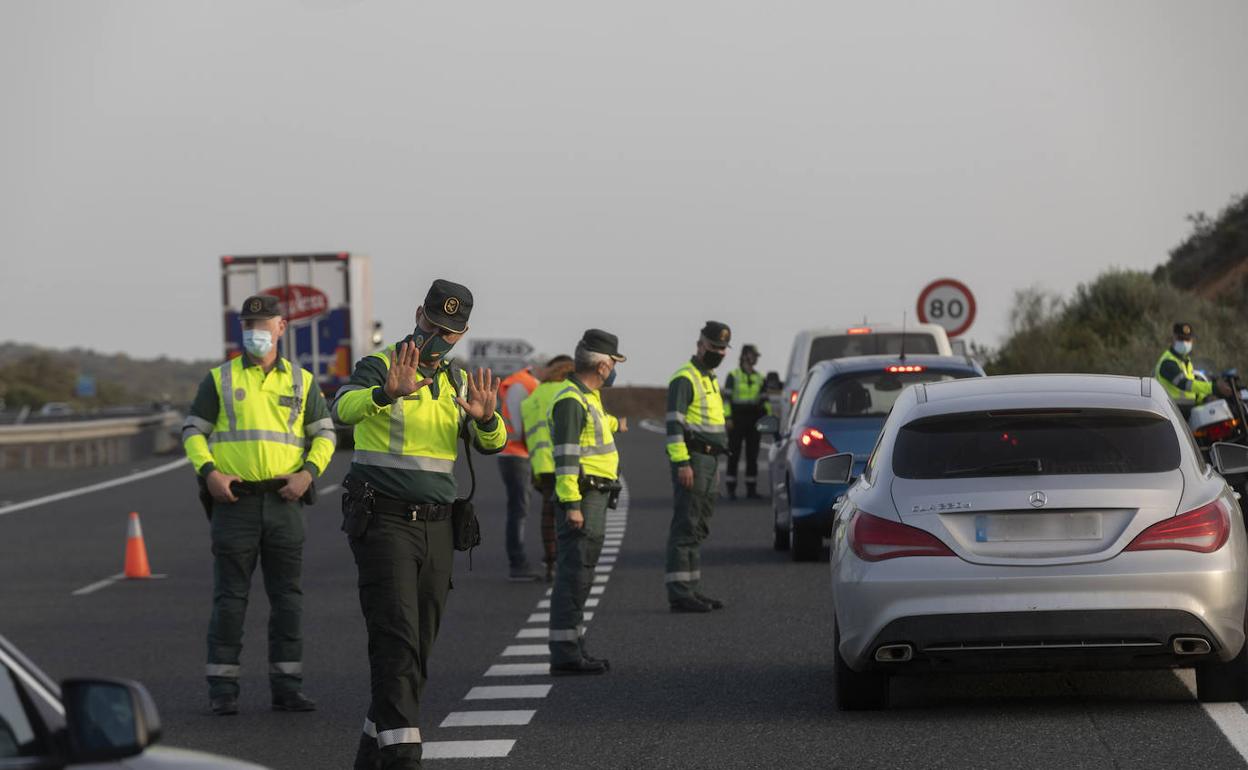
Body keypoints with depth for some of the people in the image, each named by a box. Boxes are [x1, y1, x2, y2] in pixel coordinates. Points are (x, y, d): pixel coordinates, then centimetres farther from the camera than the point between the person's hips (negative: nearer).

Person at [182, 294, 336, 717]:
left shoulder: (302, 381, 10)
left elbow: (325, 433, 11)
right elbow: (193, 430, 6)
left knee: (288, 597, 3)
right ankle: (222, 688, 1)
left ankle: (286, 685, 9)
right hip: (235, 501, -2)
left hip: (284, 503, 2)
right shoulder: (219, 379, 6)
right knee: (229, 597, -2)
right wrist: (209, 471, -10)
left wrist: (309, 472, -6)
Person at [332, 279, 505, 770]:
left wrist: (486, 419, -25)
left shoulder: (458, 383, 11)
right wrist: (388, 393, -48)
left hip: (436, 527, 6)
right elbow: (344, 408, -28)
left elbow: (492, 444, -1)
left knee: (418, 650, 9)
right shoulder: (378, 367, -7)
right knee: (397, 641, -16)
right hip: (383, 522, -6)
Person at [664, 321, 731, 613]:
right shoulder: (684, 379, -10)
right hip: (692, 461, -10)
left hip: (709, 462, 10)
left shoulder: (710, 380, 21)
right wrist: (682, 463, -24)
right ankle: (679, 593, -15)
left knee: (698, 530, 11)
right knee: (686, 528, -12)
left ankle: (692, 589, 15)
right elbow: (674, 422, -18)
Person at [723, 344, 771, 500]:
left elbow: (764, 399, 14)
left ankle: (751, 489, 9)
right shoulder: (733, 376, -2)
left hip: (754, 419, 4)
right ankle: (731, 489, 2)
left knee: (752, 456, 5)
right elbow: (726, 398, -6)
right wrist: (727, 417, -13)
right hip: (737, 419, -4)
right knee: (734, 455, -2)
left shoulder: (759, 377, 11)